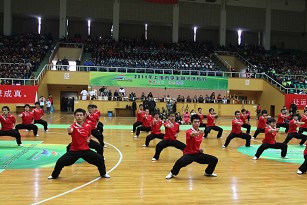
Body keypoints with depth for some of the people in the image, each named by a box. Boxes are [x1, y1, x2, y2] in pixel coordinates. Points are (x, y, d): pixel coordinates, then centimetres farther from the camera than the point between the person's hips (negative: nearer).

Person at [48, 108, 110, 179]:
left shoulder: (88, 126, 0)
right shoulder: (73, 126, -12)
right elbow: (69, 131, -39)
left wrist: (88, 139, 0)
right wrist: (69, 130, -63)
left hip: (85, 150, 2)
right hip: (74, 150, -2)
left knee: (100, 159, -7)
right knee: (60, 162, -11)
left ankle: (103, 174, 21)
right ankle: (54, 175, 21)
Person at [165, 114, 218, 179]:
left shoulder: (200, 132, 6)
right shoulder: (188, 131, -15)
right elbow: (192, 134, -42)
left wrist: (200, 149, 3)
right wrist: (198, 133, -64)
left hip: (198, 154, 6)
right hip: (189, 154, -6)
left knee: (214, 160, -4)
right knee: (180, 162, -37)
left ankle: (208, 172, 27)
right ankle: (173, 173, -5)